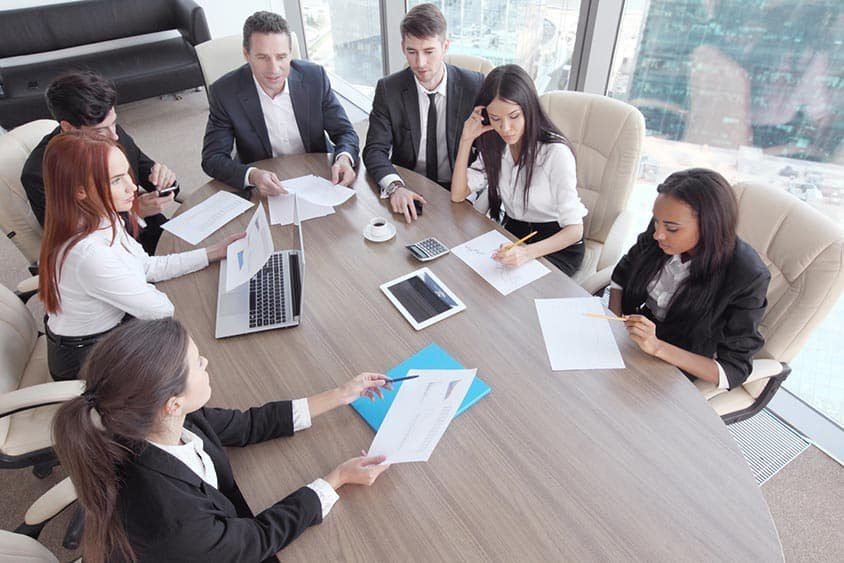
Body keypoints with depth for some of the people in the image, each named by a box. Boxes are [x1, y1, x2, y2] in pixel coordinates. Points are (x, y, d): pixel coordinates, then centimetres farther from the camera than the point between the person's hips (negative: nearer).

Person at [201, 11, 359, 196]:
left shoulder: (314, 76, -8)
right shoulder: (225, 92, -11)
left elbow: (344, 131, -3)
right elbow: (212, 158, -11)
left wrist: (344, 159, -28)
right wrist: (252, 175, -33)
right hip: (264, 191, 0)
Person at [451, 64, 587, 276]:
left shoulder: (555, 152, -22)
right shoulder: (496, 146, -1)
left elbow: (574, 229, -23)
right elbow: (458, 195, -5)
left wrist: (528, 252, -41)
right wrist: (466, 139, -13)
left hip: (557, 245, -5)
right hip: (512, 236, 6)